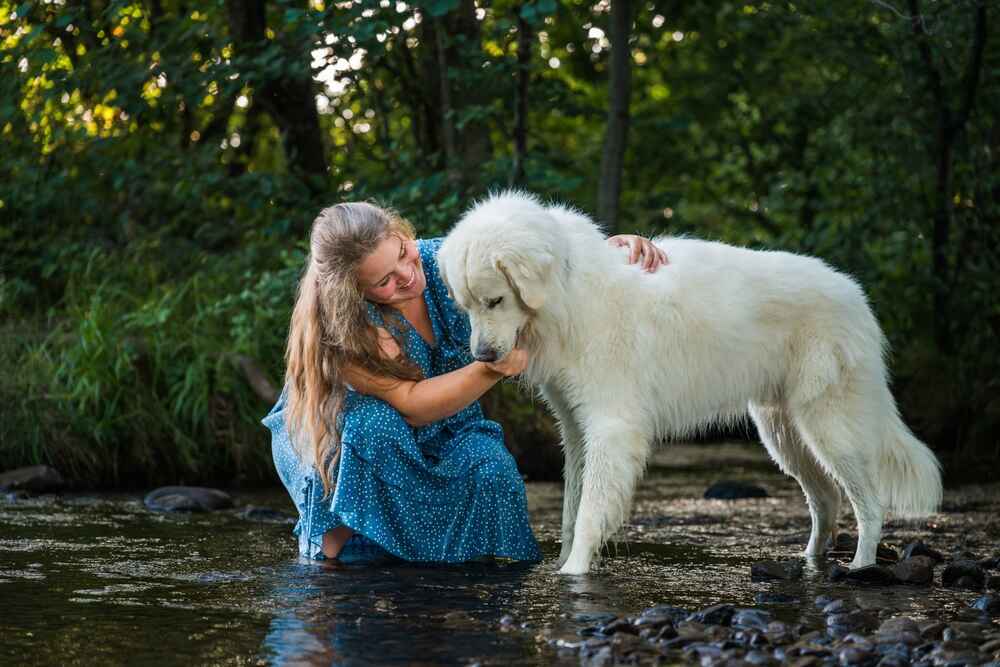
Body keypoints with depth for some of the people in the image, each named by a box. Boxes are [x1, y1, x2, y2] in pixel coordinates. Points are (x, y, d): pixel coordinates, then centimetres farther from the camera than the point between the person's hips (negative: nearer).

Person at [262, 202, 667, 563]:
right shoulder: (344, 328, -30)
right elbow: (410, 406, -33)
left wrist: (611, 245, -21)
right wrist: (493, 369, -45)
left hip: (441, 434, 4)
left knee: (491, 471, -28)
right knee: (375, 424, -38)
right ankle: (339, 530, -14)